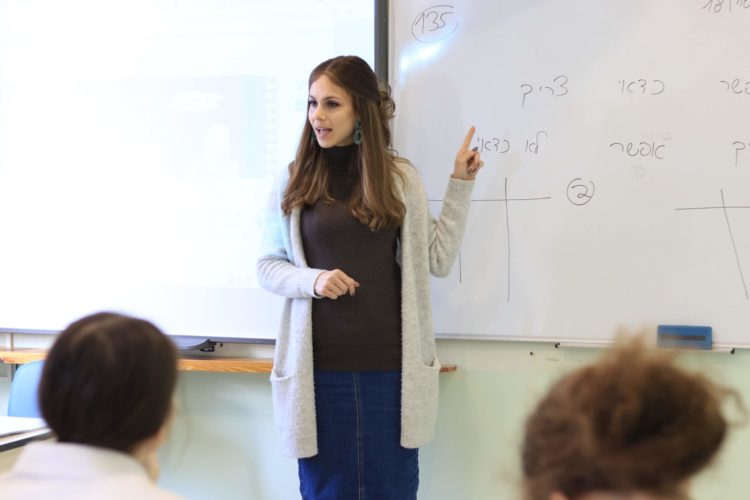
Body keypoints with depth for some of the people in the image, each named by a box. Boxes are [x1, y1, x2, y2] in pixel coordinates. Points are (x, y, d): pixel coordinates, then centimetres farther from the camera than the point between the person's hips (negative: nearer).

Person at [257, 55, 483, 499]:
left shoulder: (401, 178, 3)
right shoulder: (294, 180, 2)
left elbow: (439, 260, 3)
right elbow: (269, 266, 5)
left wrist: (461, 183, 2)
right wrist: (313, 281, -14)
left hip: (391, 365, 0)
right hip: (319, 367, 0)